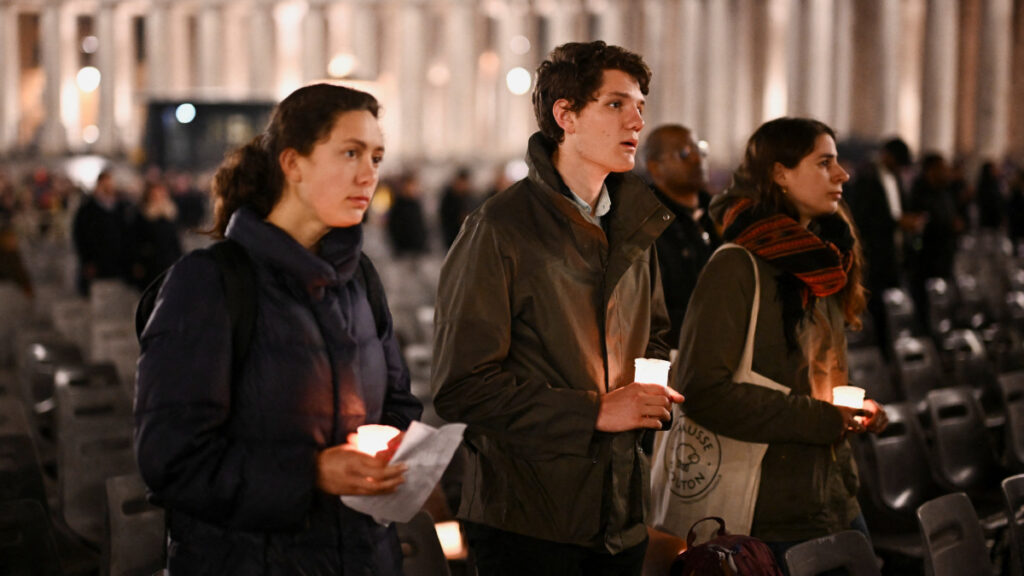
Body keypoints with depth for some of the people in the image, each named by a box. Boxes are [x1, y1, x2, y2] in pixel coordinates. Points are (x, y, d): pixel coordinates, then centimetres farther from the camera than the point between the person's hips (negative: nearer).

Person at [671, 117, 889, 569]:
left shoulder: (821, 264, 13)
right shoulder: (736, 267, -13)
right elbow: (702, 391, -21)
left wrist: (855, 409, 3)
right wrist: (818, 419, -20)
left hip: (837, 503, 8)